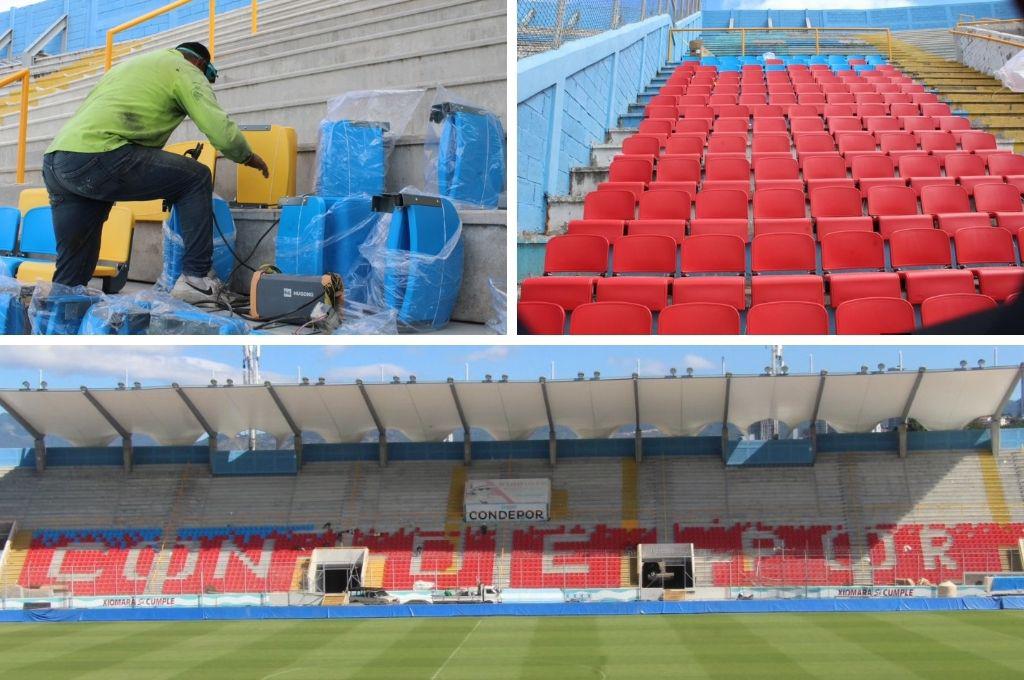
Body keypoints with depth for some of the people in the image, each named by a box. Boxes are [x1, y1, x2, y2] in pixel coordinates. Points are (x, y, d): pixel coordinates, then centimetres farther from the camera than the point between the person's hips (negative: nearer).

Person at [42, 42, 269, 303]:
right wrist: (247, 157, 21)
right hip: (95, 156, -8)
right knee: (196, 179, 6)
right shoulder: (188, 71, 11)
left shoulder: (131, 64, 36)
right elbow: (222, 133, -1)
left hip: (53, 163, 8)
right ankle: (196, 278, 3)